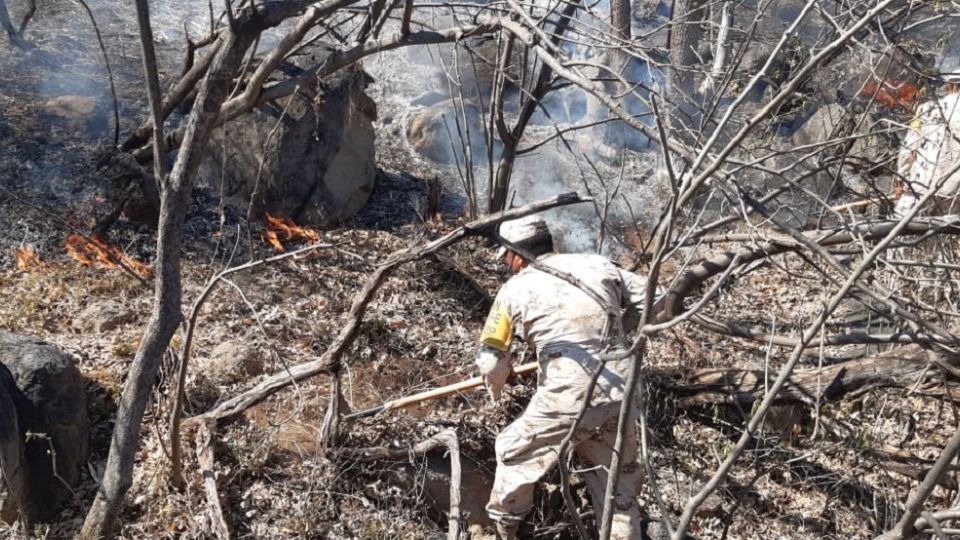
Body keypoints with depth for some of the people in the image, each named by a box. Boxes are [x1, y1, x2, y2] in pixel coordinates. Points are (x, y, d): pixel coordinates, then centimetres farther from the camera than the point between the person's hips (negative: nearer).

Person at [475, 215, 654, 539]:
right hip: (622, 395, 4)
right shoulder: (598, 264, 10)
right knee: (618, 485, 21)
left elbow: (491, 361, 6)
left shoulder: (515, 288, 2)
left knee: (514, 452, 23)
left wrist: (496, 388, 28)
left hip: (568, 399, -3)